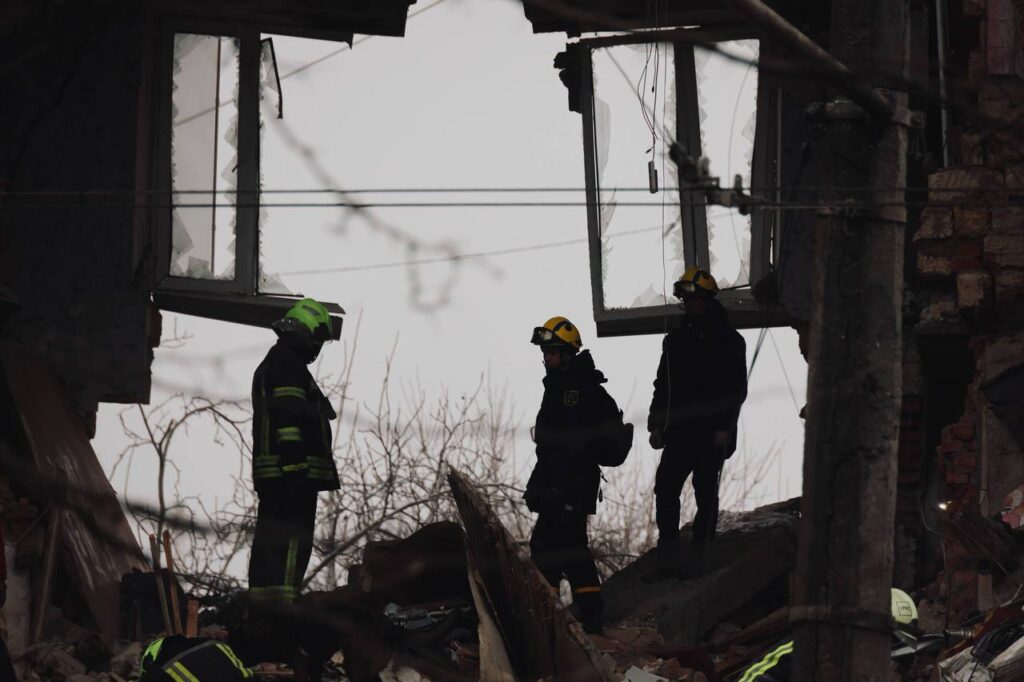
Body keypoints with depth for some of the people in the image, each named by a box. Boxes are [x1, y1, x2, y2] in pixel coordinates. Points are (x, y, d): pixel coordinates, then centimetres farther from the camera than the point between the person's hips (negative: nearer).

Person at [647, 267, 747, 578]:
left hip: (711, 433, -5)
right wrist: (656, 424, 11)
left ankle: (696, 558, 0)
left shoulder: (728, 340, -1)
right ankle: (667, 552, -1)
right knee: (665, 486, -5)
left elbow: (736, 389, -5)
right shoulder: (676, 340, 15)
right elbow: (662, 385, 19)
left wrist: (724, 427, -14)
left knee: (705, 491, -2)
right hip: (679, 430, 5)